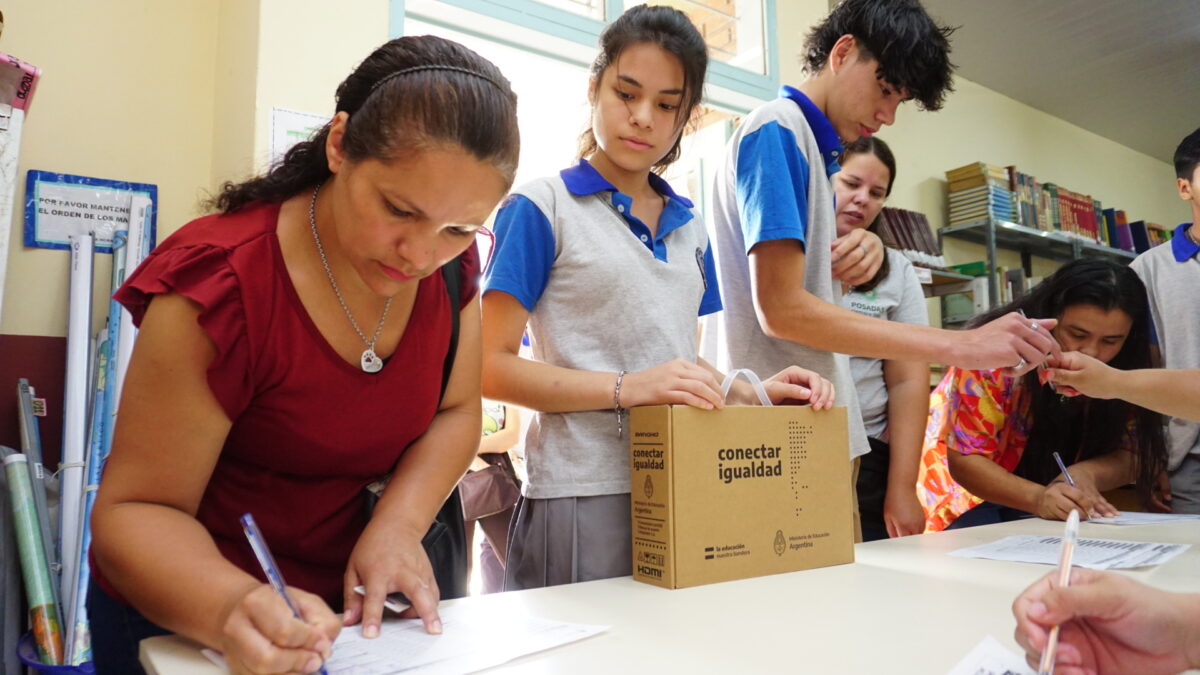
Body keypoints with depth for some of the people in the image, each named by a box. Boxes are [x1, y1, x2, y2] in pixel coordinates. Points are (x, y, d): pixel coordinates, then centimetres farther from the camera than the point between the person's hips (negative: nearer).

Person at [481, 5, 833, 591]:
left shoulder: (688, 226, 12)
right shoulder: (542, 207, -5)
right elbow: (490, 367, -10)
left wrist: (749, 392, 0)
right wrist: (626, 387, -22)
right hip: (582, 497, -5)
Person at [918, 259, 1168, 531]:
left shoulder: (1122, 367, -11)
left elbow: (1132, 454, -10)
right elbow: (964, 460, -22)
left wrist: (1085, 474, -33)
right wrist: (1037, 497, -39)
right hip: (966, 485, -4)